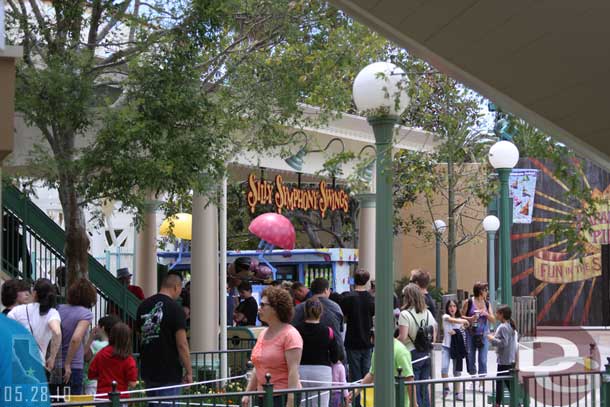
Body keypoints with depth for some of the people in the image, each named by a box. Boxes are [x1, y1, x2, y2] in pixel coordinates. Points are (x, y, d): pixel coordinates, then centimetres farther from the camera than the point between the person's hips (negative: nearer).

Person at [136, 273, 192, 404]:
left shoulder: (143, 306, 8)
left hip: (148, 372, 7)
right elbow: (182, 345, -16)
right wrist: (189, 372, -9)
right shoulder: (175, 309, -13)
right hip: (169, 373, -7)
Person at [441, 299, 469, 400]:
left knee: (457, 370, 5)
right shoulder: (445, 316, 0)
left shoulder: (460, 319, 8)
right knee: (444, 368, -19)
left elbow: (463, 334, 6)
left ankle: (457, 392, 12)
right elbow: (452, 320, -20)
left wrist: (456, 332, -11)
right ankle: (446, 388, 0)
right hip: (447, 346, -3)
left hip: (457, 347, 3)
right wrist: (463, 321, -10)